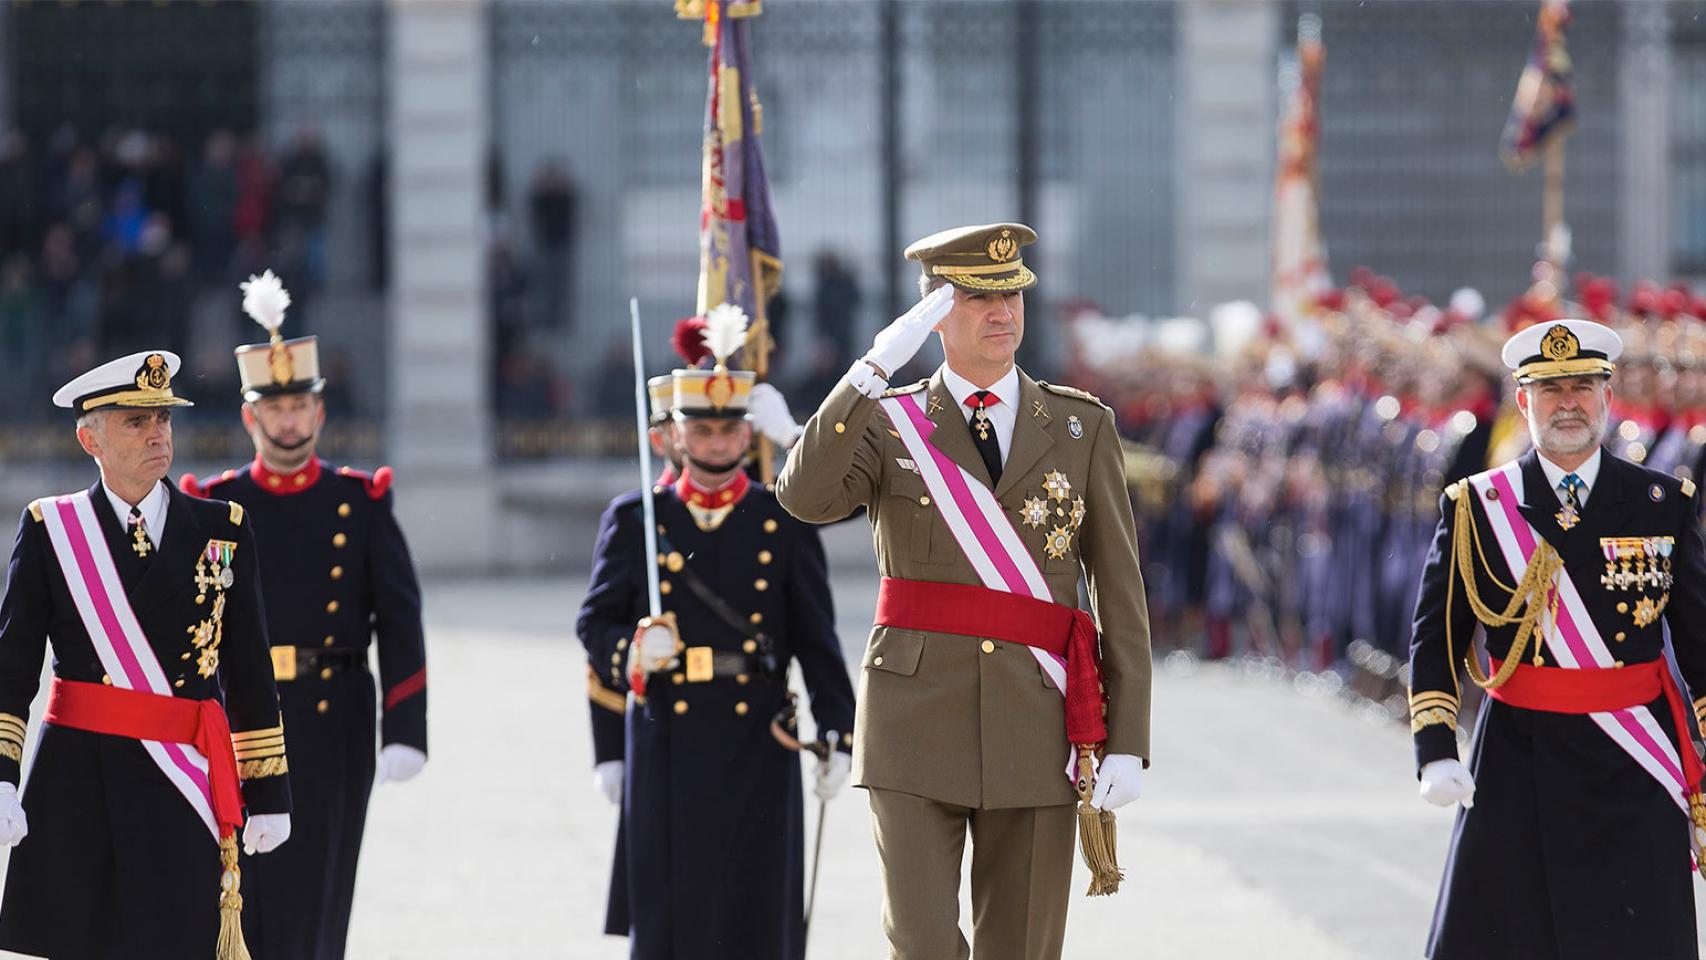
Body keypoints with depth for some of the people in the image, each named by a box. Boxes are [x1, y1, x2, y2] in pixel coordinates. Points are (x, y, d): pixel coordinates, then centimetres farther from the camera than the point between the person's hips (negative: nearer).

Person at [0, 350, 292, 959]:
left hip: (184, 791, 0)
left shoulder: (222, 531, 9)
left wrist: (269, 795, 9)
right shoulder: (50, 529, 5)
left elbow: (249, 674, 11)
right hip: (75, 788, 0)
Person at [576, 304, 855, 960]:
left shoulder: (785, 523, 5)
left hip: (755, 751, 0)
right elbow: (594, 623, 7)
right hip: (667, 750, 0)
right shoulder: (634, 522, 6)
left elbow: (817, 640, 5)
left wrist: (838, 737, -2)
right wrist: (634, 650, -16)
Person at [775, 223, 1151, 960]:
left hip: (1036, 733, 1)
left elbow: (1120, 593, 4)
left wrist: (1128, 744, -4)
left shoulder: (1082, 427, 6)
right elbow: (804, 497, -18)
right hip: (917, 729, -1)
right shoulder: (887, 425, 4)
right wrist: (878, 364, -23)